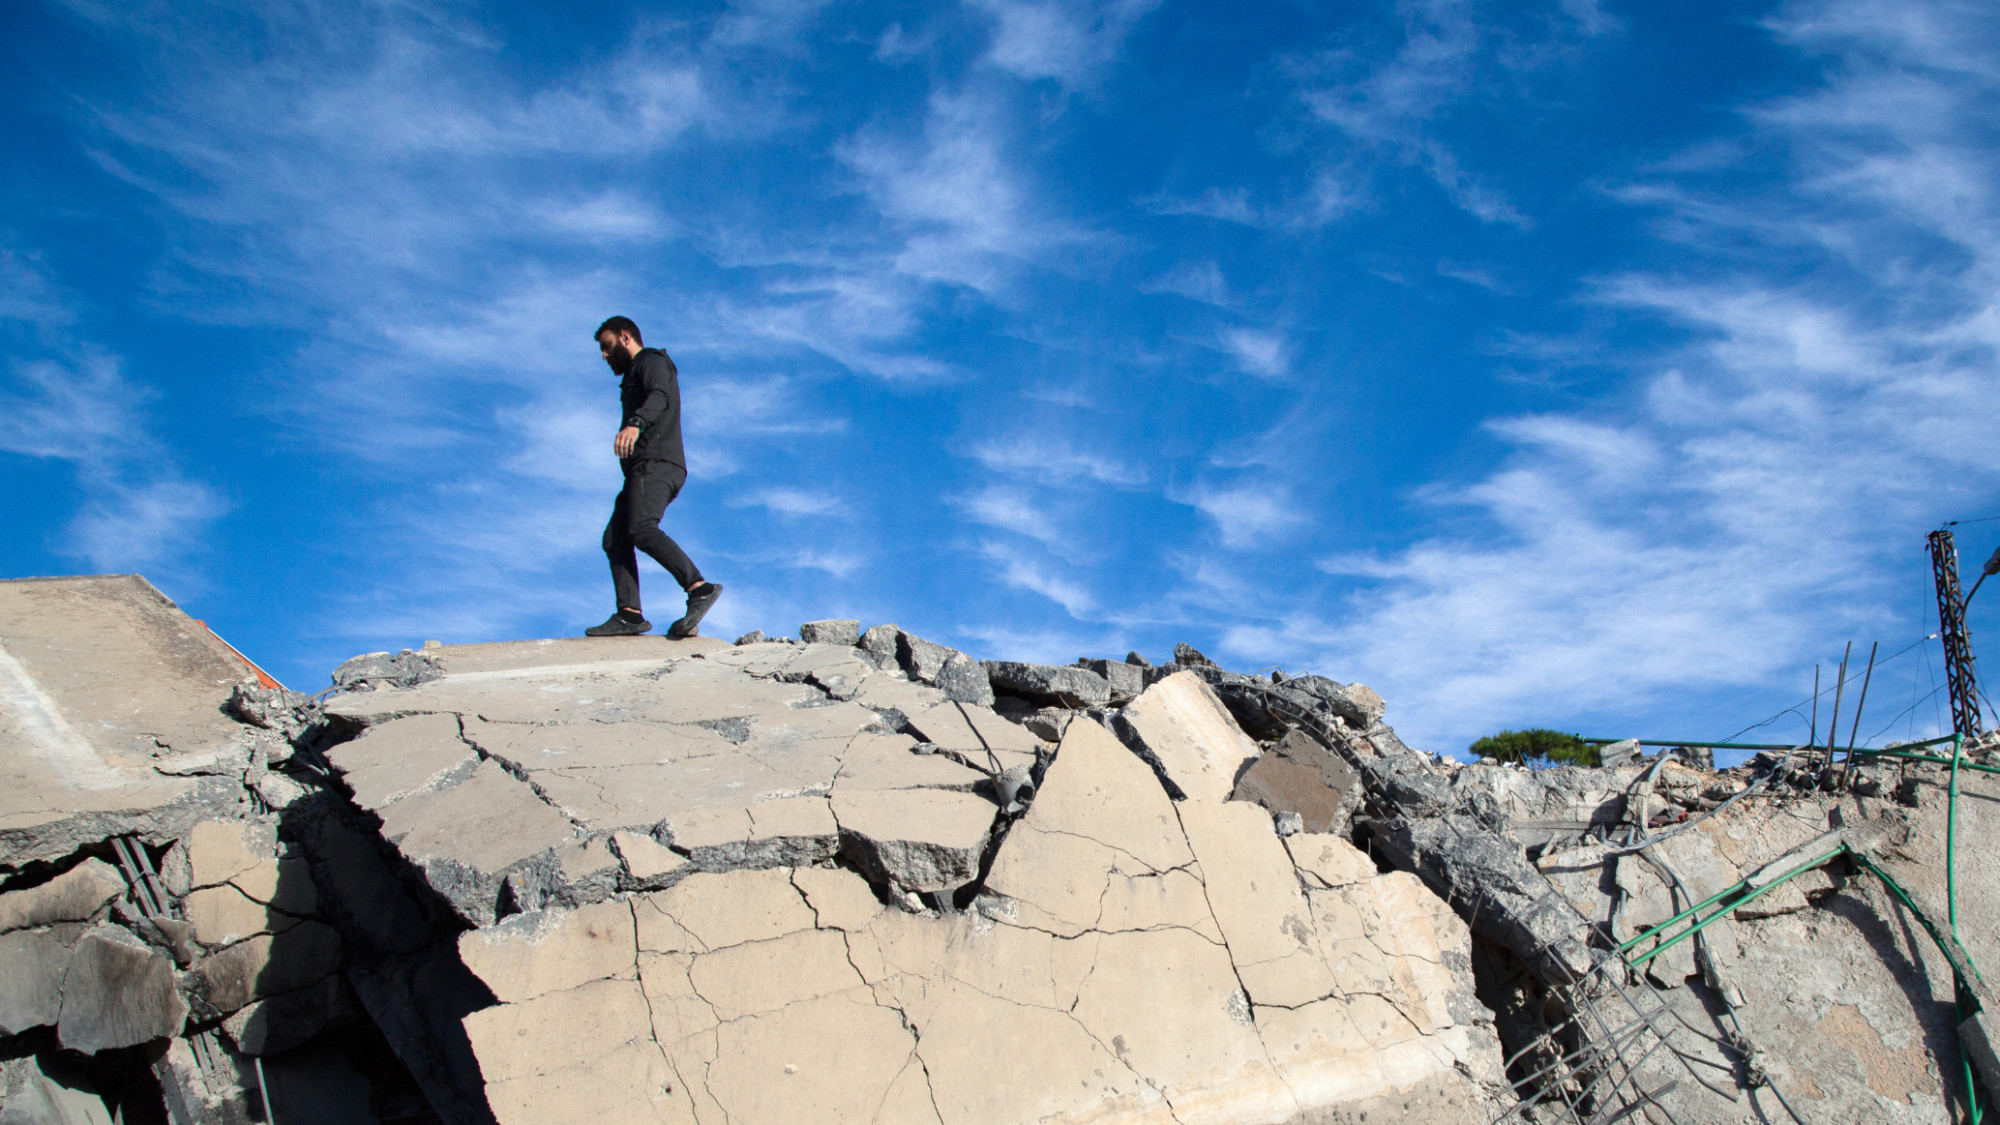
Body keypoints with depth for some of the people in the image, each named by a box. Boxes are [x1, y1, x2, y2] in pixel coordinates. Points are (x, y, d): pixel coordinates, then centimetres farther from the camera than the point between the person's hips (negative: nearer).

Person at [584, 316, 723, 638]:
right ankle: (629, 615, -9)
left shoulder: (651, 361, 3)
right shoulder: (635, 374, 34)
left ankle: (700, 588, -36)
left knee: (642, 530, -28)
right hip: (645, 469, 10)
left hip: (656, 463, -10)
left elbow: (659, 397, -20)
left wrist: (635, 424, -39)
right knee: (615, 538, 0)